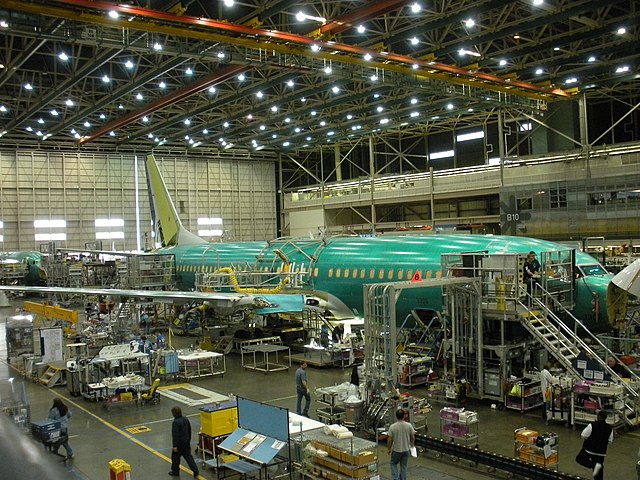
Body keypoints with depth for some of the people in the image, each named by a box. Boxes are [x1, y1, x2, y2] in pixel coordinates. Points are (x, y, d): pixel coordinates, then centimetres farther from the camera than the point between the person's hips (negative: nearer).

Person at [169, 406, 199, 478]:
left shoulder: (176, 422, -22)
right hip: (186, 442, 7)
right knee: (188, 456, 10)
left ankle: (175, 471, 28)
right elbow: (189, 430, 13)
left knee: (175, 457, 14)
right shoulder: (185, 419, 3)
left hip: (179, 443, -7)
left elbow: (175, 435, -23)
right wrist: (189, 439, 25)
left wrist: (175, 446, -20)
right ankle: (196, 471, 3)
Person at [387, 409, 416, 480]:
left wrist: (388, 449, 2)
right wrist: (412, 445, 17)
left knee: (393, 464, 17)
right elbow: (412, 437, -2)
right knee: (403, 466, 14)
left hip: (396, 450, -2)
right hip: (406, 449, 2)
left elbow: (390, 439, -13)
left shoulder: (392, 427, -19)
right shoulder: (409, 425, -13)